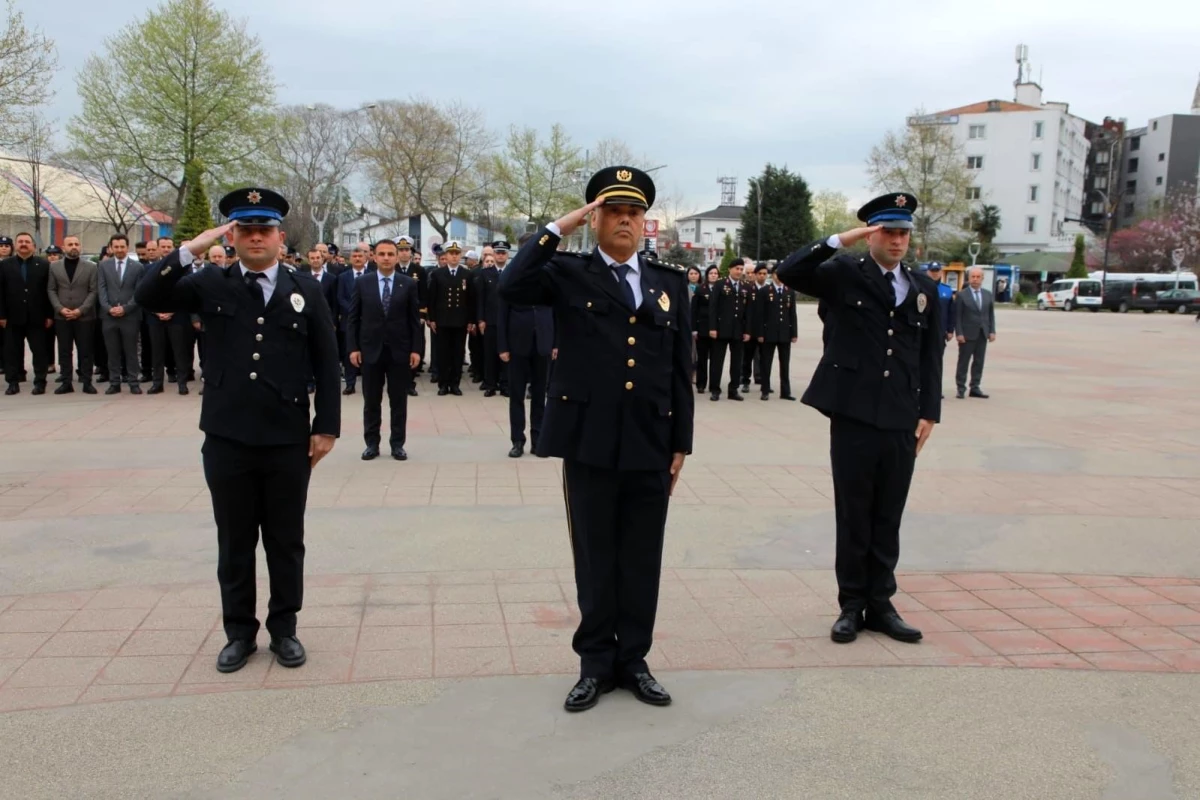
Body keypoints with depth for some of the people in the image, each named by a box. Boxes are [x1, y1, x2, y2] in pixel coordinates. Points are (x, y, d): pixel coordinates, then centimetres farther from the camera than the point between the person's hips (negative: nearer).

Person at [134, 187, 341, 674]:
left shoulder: (306, 290, 2)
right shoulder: (211, 285, 5)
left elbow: (326, 363, 2)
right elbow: (149, 297, -9)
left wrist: (326, 426, -3)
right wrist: (193, 248, -16)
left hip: (289, 441, 0)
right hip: (226, 441, 1)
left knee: (286, 542, 11)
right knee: (234, 543, 12)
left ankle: (284, 629, 26)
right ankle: (239, 632, 27)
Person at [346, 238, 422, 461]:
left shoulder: (409, 284, 2)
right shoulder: (362, 282, 2)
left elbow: (415, 319, 1)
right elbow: (353, 318, 3)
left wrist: (416, 349, -5)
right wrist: (353, 347, -4)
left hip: (400, 350, 0)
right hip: (370, 349, 0)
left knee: (399, 401, 6)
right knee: (371, 401, 7)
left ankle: (397, 444, 15)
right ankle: (372, 443, 17)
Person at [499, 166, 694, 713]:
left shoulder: (670, 283, 11)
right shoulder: (568, 274, 3)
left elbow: (681, 369, 9)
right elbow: (511, 288, -17)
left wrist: (681, 442, 5)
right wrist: (559, 227, -13)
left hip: (651, 445, 2)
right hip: (590, 442, -2)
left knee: (642, 559, 10)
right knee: (595, 558, 8)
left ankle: (633, 659, 25)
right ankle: (596, 662, 23)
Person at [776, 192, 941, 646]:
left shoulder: (925, 289, 11)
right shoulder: (844, 274, 0)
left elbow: (931, 357, 12)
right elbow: (788, 273, -15)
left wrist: (929, 412, 6)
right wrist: (840, 241, -18)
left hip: (902, 422, 3)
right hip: (853, 417, -3)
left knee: (888, 518, 10)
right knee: (853, 516, 6)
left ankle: (880, 603, 22)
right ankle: (851, 604, 18)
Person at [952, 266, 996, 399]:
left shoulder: (988, 295, 11)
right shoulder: (962, 295, -2)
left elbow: (991, 314, 12)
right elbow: (957, 316, -5)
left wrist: (992, 331, 3)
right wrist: (959, 333, -13)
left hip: (983, 334, 4)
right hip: (967, 334, -4)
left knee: (979, 362, 6)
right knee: (963, 362, 0)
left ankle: (975, 388, 13)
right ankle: (961, 389, 5)